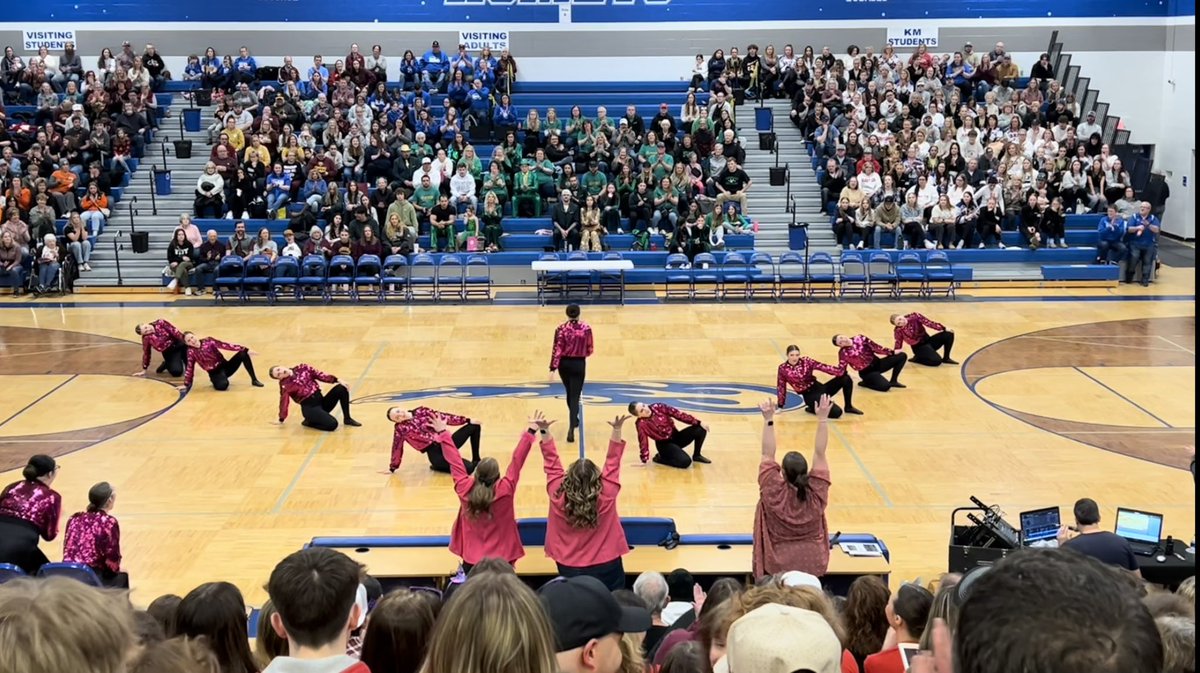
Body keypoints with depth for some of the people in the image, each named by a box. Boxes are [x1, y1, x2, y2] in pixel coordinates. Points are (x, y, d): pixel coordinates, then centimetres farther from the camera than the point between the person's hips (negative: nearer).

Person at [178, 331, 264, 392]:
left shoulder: (208, 341, -4)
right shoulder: (191, 352, -7)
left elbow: (225, 345, -8)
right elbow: (189, 368, -1)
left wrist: (244, 349, -13)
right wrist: (186, 384, -1)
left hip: (225, 366, 3)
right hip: (215, 373, -3)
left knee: (243, 353, -19)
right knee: (223, 385, -38)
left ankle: (254, 380, -10)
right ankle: (216, 381, 1)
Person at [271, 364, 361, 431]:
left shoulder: (302, 368, 7)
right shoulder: (285, 385, -5)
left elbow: (319, 374, 6)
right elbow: (284, 402, -2)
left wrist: (336, 380, -3)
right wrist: (281, 419, 1)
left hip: (321, 401, 6)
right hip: (310, 408, -6)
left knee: (341, 388, -14)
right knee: (332, 424, -27)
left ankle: (347, 419, 0)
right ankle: (309, 421, 1)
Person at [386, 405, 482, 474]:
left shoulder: (421, 411, 7)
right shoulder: (401, 428, -4)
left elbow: (443, 416, 7)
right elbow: (397, 448, 4)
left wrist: (467, 420, 4)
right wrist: (392, 468, 11)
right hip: (435, 453, -6)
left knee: (474, 425, 0)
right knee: (468, 468, -24)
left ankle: (476, 461, 9)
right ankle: (438, 466, 2)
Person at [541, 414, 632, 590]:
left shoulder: (558, 496, -16)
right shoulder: (606, 496, -18)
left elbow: (552, 463, -7)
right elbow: (612, 463, -10)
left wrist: (544, 431, -7)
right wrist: (617, 430, -11)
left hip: (569, 568, 1)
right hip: (606, 566, -1)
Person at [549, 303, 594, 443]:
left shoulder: (561, 329, -10)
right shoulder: (586, 328, -7)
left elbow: (557, 349, -13)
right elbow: (589, 350, 0)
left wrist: (553, 369, -12)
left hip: (564, 364, 1)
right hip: (579, 364, -1)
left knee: (570, 393, 23)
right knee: (575, 396, -2)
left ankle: (574, 420, 43)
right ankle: (571, 428, -19)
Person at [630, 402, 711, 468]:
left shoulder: (657, 407, -11)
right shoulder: (641, 424, -21)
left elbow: (678, 414, -9)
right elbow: (643, 442, -15)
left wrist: (698, 422, -9)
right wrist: (644, 460, -15)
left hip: (676, 436, 5)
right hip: (664, 444, -5)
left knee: (701, 429, -15)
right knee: (685, 461, -29)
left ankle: (697, 455, 9)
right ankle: (660, 458, -3)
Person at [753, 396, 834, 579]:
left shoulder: (774, 493, -20)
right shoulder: (816, 494, -16)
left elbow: (768, 455, -15)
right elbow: (819, 454, -12)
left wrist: (768, 420, -17)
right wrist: (823, 419, -12)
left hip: (777, 566, -2)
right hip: (813, 566, 2)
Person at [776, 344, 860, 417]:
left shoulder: (806, 361, -5)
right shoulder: (783, 368, -10)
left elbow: (823, 367, -11)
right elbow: (781, 387, -1)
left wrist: (841, 370, -22)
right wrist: (780, 405, 5)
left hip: (819, 388, 4)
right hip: (809, 396, -4)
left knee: (846, 378, -15)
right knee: (836, 412, -23)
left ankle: (848, 407, 6)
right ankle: (813, 408, 5)